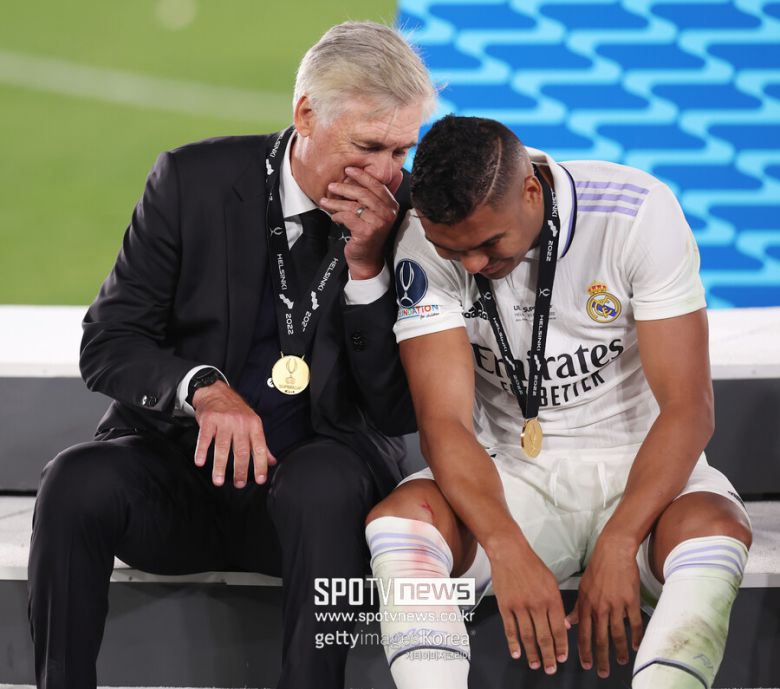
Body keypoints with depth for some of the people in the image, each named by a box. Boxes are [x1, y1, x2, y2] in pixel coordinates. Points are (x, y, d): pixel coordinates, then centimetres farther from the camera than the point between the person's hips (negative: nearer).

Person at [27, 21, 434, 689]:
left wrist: (367, 267, -18)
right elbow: (108, 343, -4)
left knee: (324, 486, -36)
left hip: (320, 466, -1)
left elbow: (399, 410, -5)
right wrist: (203, 387, -25)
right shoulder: (192, 180, -4)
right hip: (181, 459, 1)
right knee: (78, 482, -30)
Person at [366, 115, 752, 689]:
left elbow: (687, 408, -17)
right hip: (509, 474, 2)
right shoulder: (424, 242, -12)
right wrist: (508, 551, -34)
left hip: (636, 468, -1)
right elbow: (445, 420, -16)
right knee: (398, 518, -29)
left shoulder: (638, 213, -16)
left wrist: (618, 545, -29)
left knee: (716, 530, -35)